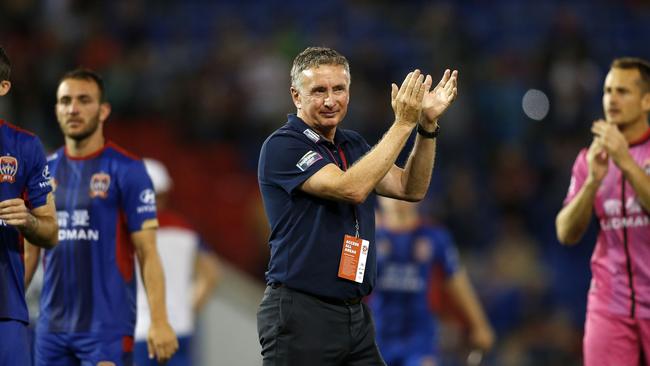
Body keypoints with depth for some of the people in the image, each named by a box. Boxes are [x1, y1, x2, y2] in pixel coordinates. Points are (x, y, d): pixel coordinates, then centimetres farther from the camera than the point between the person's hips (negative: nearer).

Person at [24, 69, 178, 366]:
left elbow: (147, 253, -8)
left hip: (107, 327, -5)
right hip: (51, 327, 5)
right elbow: (29, 250, 14)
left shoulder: (127, 170, -5)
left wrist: (159, 322, -16)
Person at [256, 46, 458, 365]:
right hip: (301, 314, -7)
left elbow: (410, 189, 9)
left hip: (356, 314, 7)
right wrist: (403, 123, -19)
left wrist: (427, 124, -3)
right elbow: (351, 188, -22)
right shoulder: (282, 147, -11)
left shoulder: (353, 145, 15)